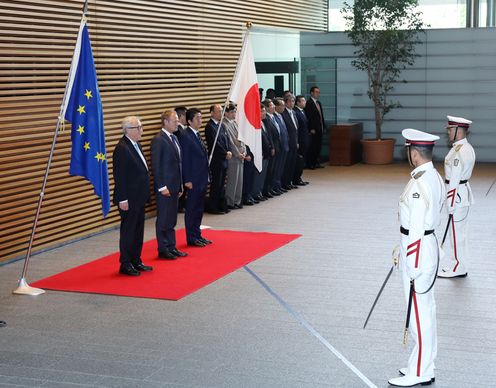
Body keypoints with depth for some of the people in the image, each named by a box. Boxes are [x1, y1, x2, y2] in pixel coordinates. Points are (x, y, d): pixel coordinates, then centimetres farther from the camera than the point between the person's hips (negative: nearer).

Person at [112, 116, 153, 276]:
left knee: (138, 231, 16)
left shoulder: (136, 145, 12)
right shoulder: (121, 148, -18)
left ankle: (136, 261, 26)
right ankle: (125, 264, 9)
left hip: (139, 198, 9)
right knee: (128, 231, 0)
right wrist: (122, 199, -21)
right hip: (129, 199, -9)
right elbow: (119, 176, -20)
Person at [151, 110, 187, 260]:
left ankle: (172, 247, 21)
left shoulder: (174, 138, 14)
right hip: (165, 187, -8)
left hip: (174, 186, 8)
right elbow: (156, 165, -16)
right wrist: (162, 187, -18)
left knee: (172, 219, 14)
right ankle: (163, 250, 10)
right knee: (163, 220, 2)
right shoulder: (158, 140, -13)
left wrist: (180, 185, 15)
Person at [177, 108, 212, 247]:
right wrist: (187, 180, -18)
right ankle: (191, 238, 9)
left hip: (202, 179, 9)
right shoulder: (185, 136, -15)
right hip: (194, 180, -9)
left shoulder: (197, 135, 13)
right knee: (192, 209, 1)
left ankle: (197, 235, 24)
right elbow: (184, 160, -17)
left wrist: (206, 176, 16)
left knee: (199, 208, 15)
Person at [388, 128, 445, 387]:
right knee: (425, 310, 17)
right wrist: (402, 248, 20)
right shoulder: (435, 177, 8)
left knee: (419, 312, 0)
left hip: (418, 249, -10)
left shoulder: (420, 184, -23)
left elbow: (416, 231, -22)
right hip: (427, 242, 10)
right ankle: (423, 366, 30)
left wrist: (412, 270, -18)